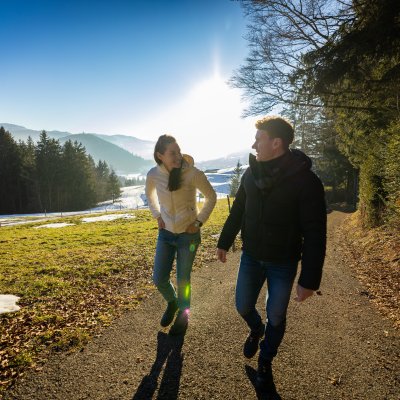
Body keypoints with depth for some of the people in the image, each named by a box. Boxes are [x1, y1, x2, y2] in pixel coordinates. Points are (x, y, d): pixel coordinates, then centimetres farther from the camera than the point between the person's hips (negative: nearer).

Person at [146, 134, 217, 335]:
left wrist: (199, 221, -8)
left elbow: (211, 197, -5)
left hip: (188, 234, -3)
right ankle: (172, 303, 42)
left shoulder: (193, 173, -20)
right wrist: (157, 216, 5)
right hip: (165, 233, 3)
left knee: (183, 279, 7)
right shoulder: (154, 174, -10)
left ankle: (183, 314, 37)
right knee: (159, 279, 8)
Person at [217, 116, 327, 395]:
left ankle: (265, 364, 40)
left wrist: (309, 279, -17)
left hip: (283, 264, -3)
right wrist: (224, 242, 14)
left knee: (276, 319, 12)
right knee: (243, 307, 15)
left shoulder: (305, 180, -19)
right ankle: (256, 330, 50)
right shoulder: (251, 173, -4)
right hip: (251, 257, 4)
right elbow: (237, 211, 7)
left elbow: (315, 234, -18)